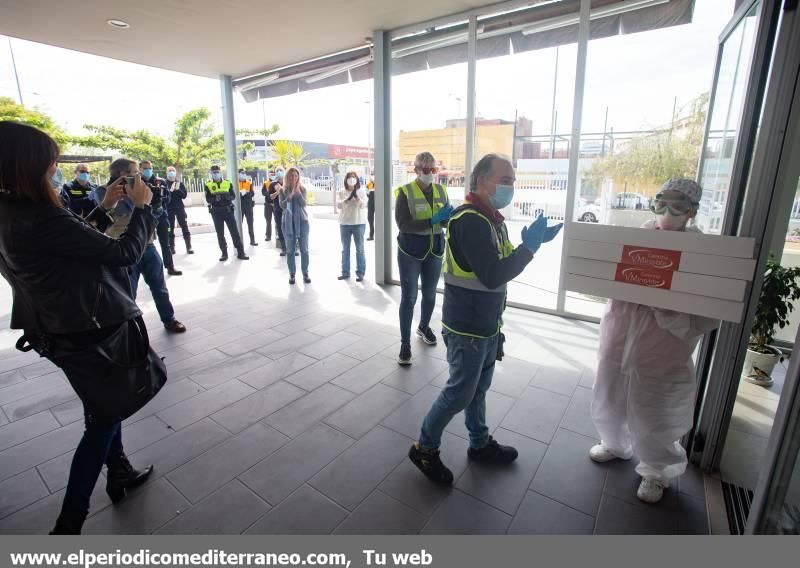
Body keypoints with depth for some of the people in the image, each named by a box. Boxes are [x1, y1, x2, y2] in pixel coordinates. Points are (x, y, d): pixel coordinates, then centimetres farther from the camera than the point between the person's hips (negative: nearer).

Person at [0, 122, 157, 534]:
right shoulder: (41, 220, -27)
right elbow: (125, 252, -23)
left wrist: (104, 206, 14)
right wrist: (141, 207, -9)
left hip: (59, 332, 9)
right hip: (92, 332, -9)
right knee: (102, 420, 8)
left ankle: (120, 475, 43)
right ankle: (68, 525, 20)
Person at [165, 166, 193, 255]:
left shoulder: (180, 183, 7)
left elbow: (184, 195, 1)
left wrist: (178, 189, -14)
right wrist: (170, 190, -18)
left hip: (179, 208, 1)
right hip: (169, 209, -1)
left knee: (185, 227, 0)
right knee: (170, 229, 5)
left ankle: (189, 247, 3)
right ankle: (171, 248, 11)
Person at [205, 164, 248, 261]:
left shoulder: (228, 183, 4)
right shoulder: (208, 185, 1)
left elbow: (233, 196, 2)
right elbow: (208, 199, -5)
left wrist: (228, 196, -19)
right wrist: (215, 198, -25)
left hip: (228, 210, 0)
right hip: (216, 212, 0)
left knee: (234, 231, -1)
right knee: (220, 233, 5)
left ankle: (240, 253, 4)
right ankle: (224, 253, 14)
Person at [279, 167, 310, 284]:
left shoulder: (302, 189, 2)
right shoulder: (283, 190, 3)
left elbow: (303, 204, -11)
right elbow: (282, 205, -9)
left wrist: (297, 191, -19)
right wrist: (290, 195, -20)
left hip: (302, 221, 0)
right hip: (288, 222, 1)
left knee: (304, 249, 2)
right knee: (290, 250, 4)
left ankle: (305, 273, 12)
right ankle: (292, 274, 13)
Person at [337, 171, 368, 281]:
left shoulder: (361, 191, 1)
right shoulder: (342, 192, 6)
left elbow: (363, 205, -10)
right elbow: (339, 205, -5)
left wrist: (356, 196, -26)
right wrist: (348, 198, -21)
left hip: (359, 223, -2)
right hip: (344, 223, 2)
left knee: (360, 249, 0)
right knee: (345, 249, 9)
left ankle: (360, 273, 6)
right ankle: (345, 272, 18)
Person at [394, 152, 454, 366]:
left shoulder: (441, 190, 5)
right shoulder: (405, 192, -9)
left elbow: (447, 221, 7)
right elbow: (403, 224, -19)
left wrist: (448, 216, -17)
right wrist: (432, 220, -27)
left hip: (434, 250, 5)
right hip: (410, 252, -4)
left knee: (430, 294, 17)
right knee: (408, 297, -1)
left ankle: (424, 328, 42)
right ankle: (405, 343, 10)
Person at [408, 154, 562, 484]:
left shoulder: (491, 219, 9)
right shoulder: (470, 221, -22)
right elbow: (493, 276, -28)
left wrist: (532, 241, 3)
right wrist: (530, 245, -22)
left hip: (487, 323, 9)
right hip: (467, 327, -9)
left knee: (479, 387, 21)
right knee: (460, 392, 4)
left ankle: (480, 444, 41)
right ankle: (425, 448, 24)